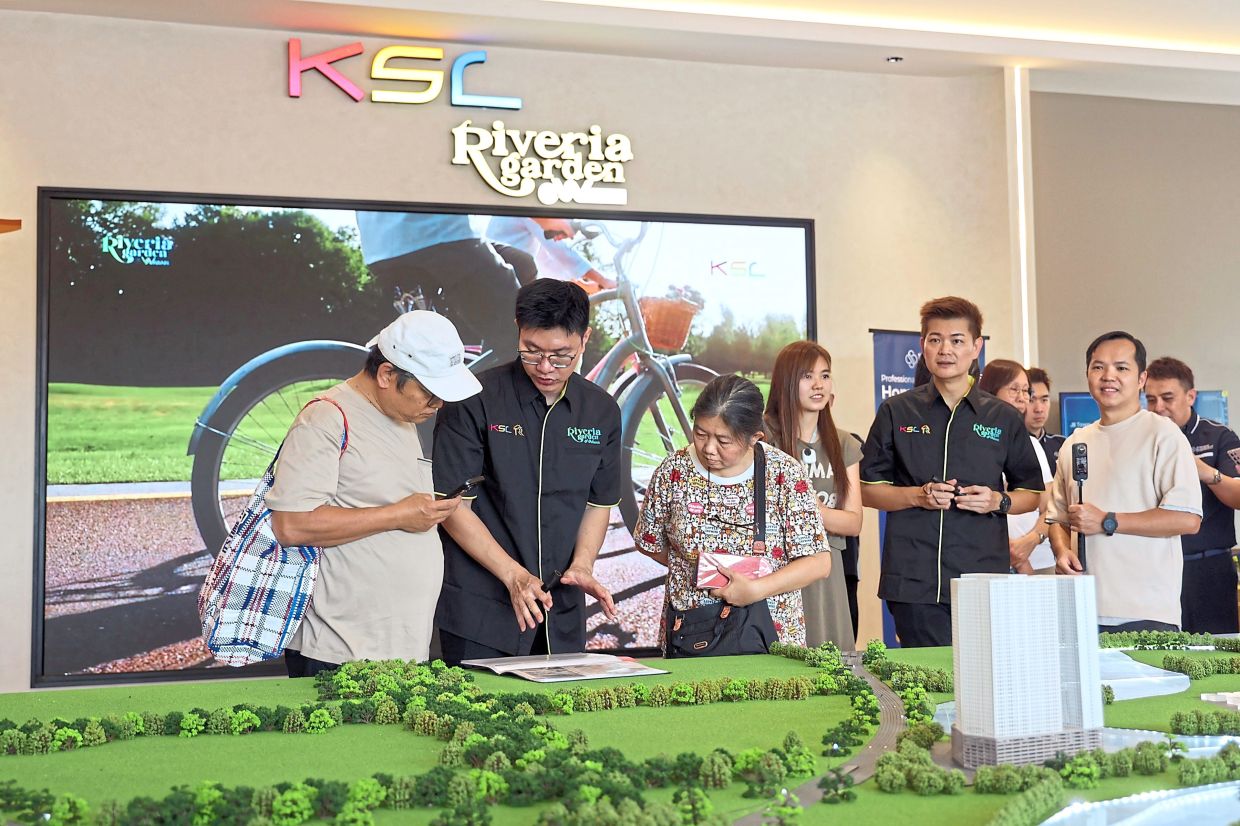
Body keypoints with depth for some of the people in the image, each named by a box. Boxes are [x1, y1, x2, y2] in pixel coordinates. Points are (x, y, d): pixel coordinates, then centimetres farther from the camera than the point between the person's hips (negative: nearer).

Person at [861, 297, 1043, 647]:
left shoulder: (1004, 418, 12)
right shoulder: (896, 413, 9)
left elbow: (1032, 493, 17)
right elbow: (867, 490, 10)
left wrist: (998, 500, -4)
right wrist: (917, 496, -7)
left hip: (985, 579, 1)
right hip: (914, 580, -1)